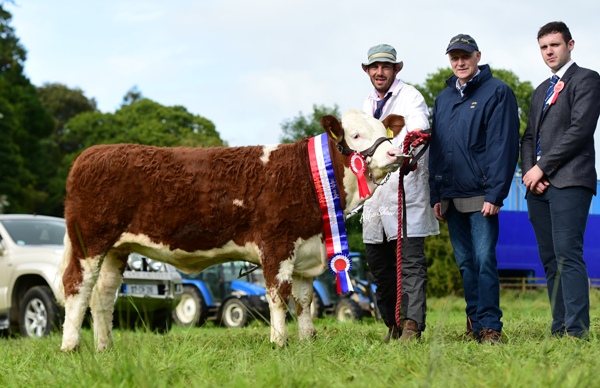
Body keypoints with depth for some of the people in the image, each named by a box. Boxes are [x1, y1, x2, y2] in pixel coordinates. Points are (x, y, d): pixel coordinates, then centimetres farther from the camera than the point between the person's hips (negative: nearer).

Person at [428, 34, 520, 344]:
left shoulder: (497, 92, -2)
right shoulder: (443, 99, 17)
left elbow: (504, 145, -9)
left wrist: (495, 194, -15)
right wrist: (436, 196, 11)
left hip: (481, 196, -6)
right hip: (451, 197, 6)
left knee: (484, 260, -10)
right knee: (465, 263, 8)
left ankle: (490, 326, -7)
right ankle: (474, 323, 14)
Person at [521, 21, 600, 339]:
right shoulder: (540, 92, 26)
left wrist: (542, 167, -11)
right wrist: (529, 171, 0)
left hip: (569, 181, -8)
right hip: (539, 185, 8)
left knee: (568, 255, -17)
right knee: (550, 260, 3)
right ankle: (559, 329, 4)